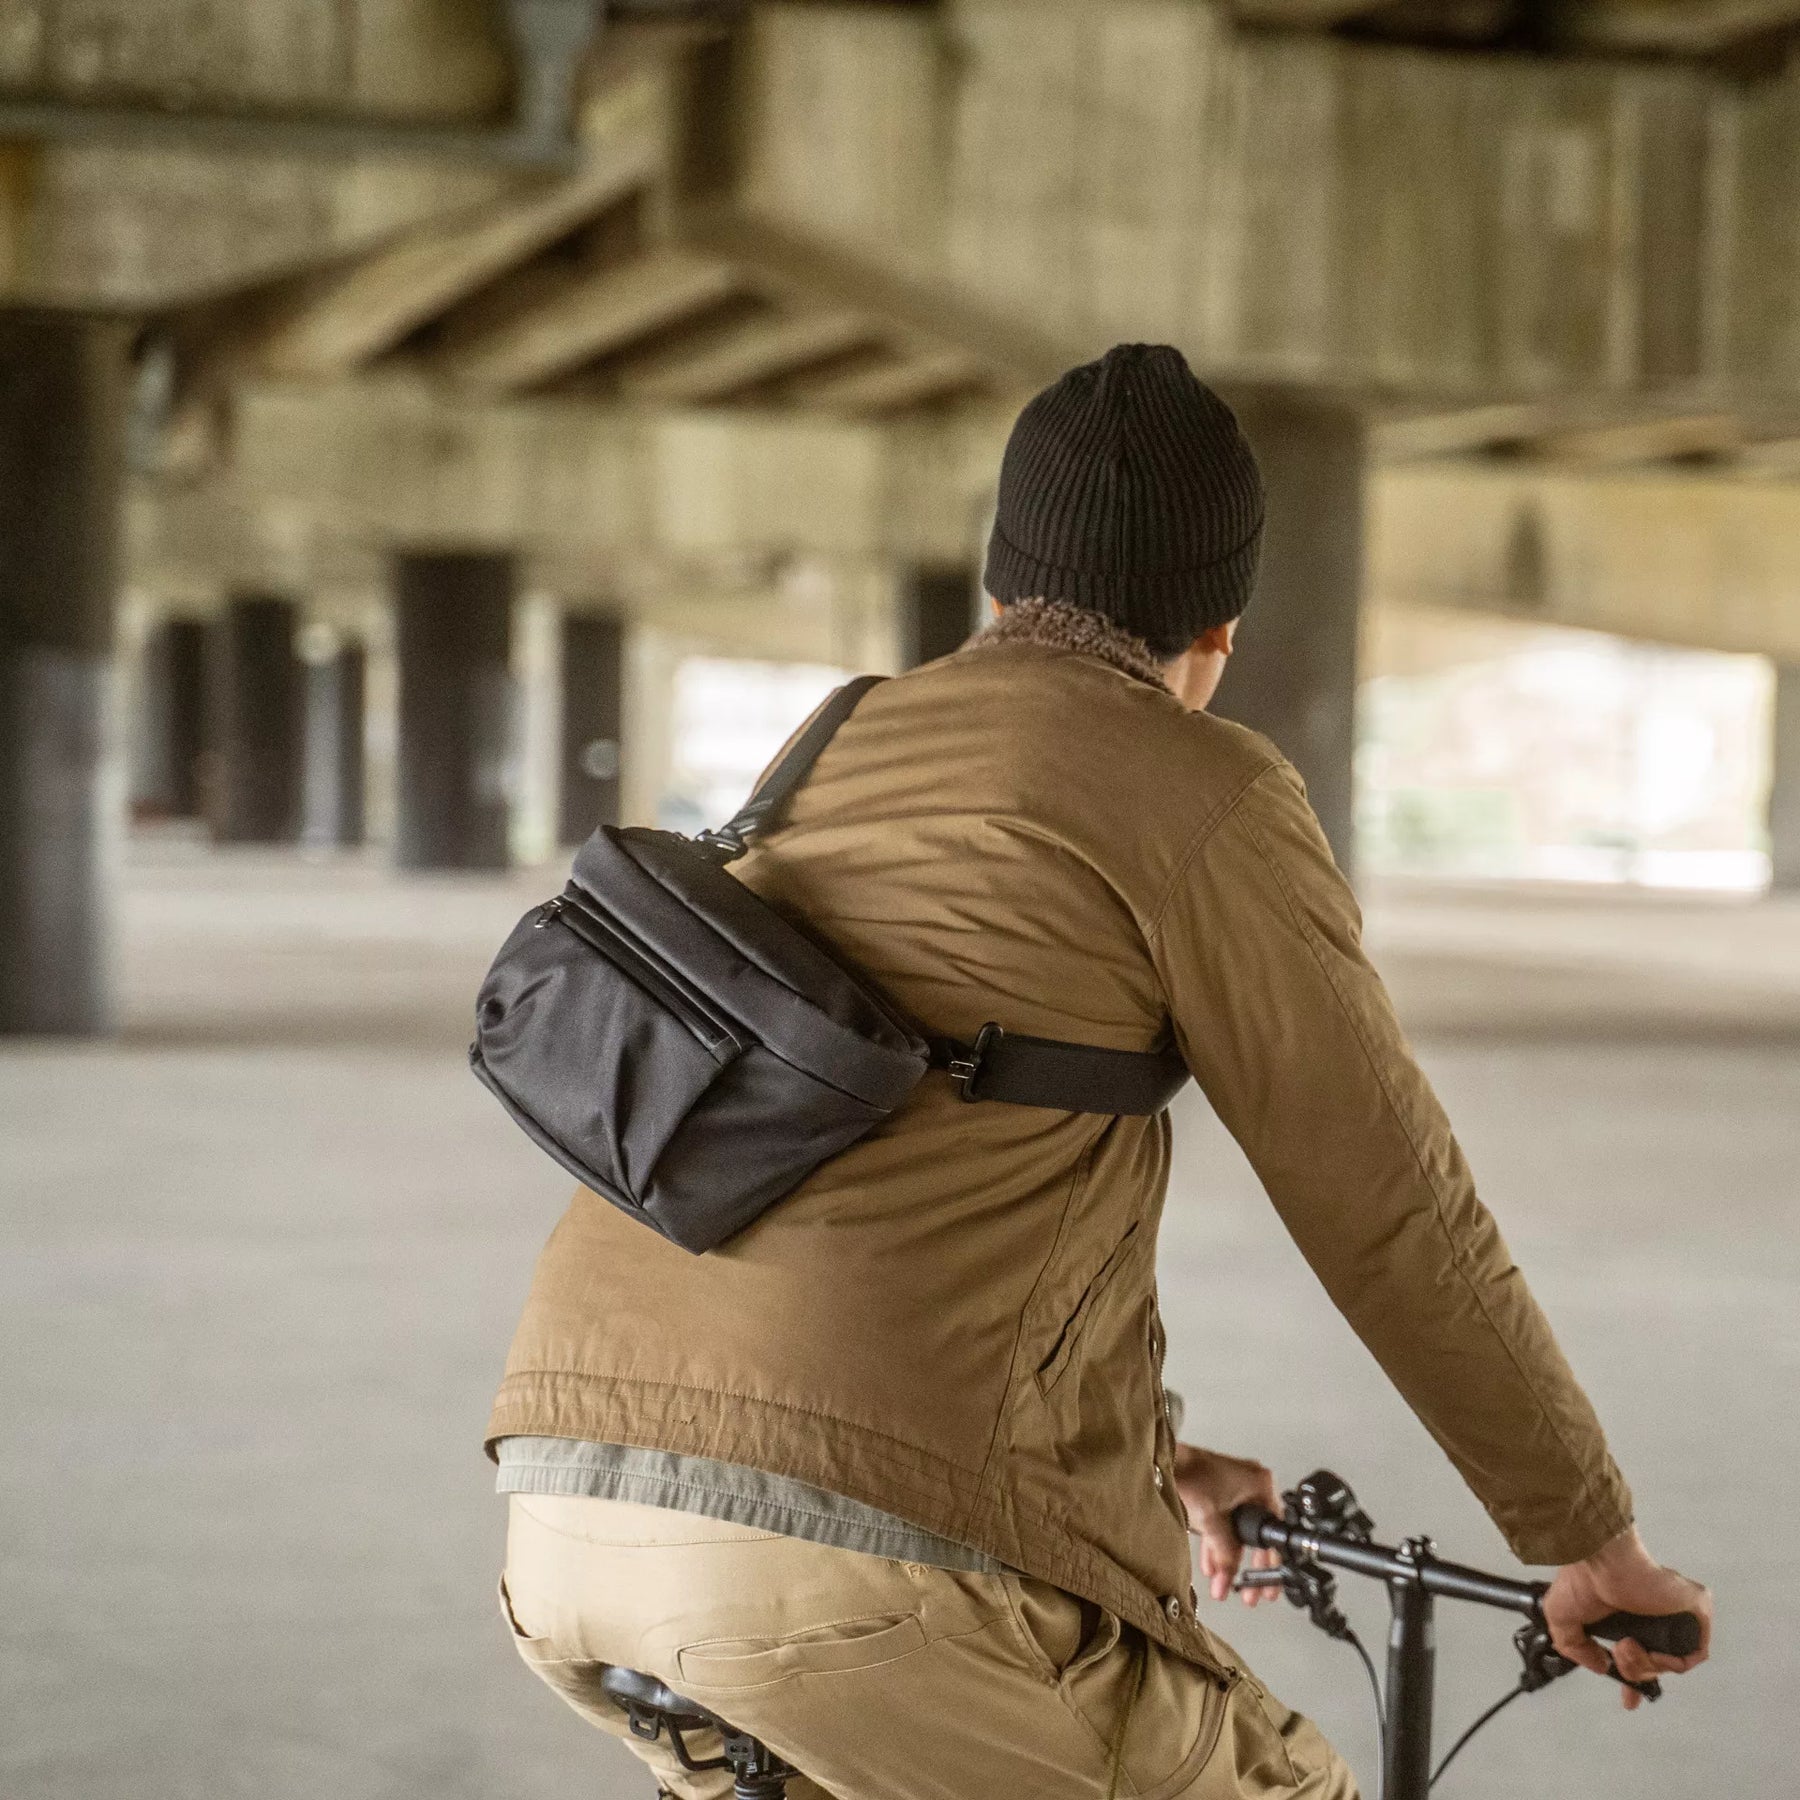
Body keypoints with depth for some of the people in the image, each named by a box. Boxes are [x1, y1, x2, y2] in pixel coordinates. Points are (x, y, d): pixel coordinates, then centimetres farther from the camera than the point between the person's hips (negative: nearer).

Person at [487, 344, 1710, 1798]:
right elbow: (1394, 1215, 7)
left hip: (573, 1518, 7)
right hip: (876, 1557, -7)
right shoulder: (1204, 795, 3)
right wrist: (1595, 1540, 20)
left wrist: (1146, 1456, 47)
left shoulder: (834, 757, 25)